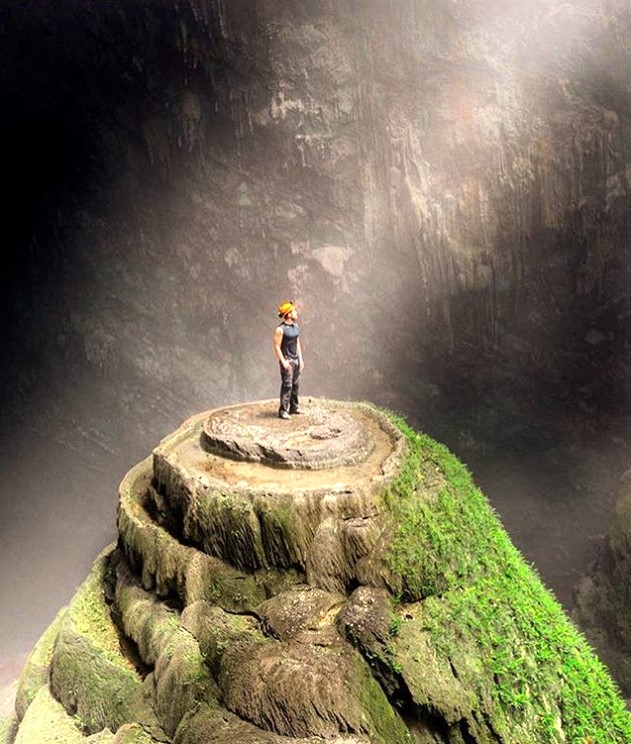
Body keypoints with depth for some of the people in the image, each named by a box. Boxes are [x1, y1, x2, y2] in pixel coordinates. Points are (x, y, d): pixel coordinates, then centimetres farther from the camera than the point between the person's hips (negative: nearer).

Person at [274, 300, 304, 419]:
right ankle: (283, 410, 4)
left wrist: (300, 359, 13)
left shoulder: (296, 326, 8)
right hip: (287, 360, -8)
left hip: (296, 359, 8)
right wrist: (283, 362, -18)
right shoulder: (280, 329, -16)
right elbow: (277, 346, -16)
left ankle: (294, 407, 27)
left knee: (296, 385, 14)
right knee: (287, 386, -5)